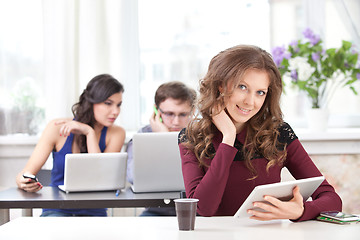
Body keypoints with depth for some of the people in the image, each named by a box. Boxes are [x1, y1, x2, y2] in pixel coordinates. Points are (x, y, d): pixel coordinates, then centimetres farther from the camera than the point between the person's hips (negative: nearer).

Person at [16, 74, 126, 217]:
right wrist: (24, 182, -30)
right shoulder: (57, 128, -3)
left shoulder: (116, 134, -1)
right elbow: (23, 174, -5)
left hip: (93, 214, 1)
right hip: (56, 211, -1)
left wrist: (89, 132, -17)